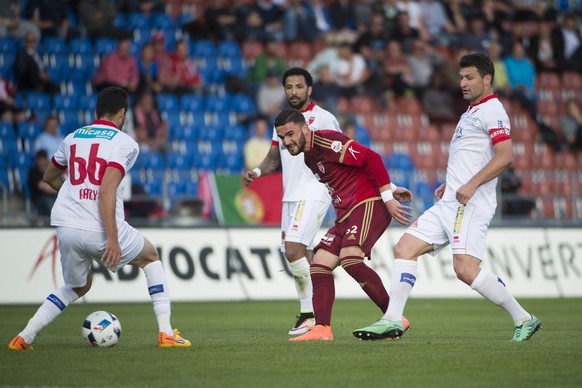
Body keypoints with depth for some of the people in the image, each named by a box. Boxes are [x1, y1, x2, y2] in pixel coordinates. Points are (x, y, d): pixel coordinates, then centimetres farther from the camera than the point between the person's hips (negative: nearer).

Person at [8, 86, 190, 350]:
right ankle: (166, 333, 12)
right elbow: (106, 190, -18)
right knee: (151, 257, 21)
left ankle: (23, 337, 13)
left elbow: (49, 177, 29)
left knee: (77, 287, 27)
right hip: (100, 229, -5)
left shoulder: (73, 138, 14)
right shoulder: (125, 143, -4)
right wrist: (112, 239, -19)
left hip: (66, 228, 5)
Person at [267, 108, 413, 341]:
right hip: (346, 215, 10)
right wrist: (391, 189, 20)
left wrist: (388, 197, -18)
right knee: (319, 266, 0)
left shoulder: (327, 142, -14)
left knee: (349, 258, -28)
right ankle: (322, 329, -5)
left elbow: (371, 158, -18)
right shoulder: (309, 158, 17)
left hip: (369, 205, -10)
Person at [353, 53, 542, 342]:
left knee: (466, 269, -19)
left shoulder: (491, 110, -7)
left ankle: (524, 320, -7)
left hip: (471, 205, -10)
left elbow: (505, 156, -20)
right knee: (404, 249, 2)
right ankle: (392, 321, -1)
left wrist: (471, 185, -25)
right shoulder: (470, 113, 23)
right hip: (449, 204, 10)